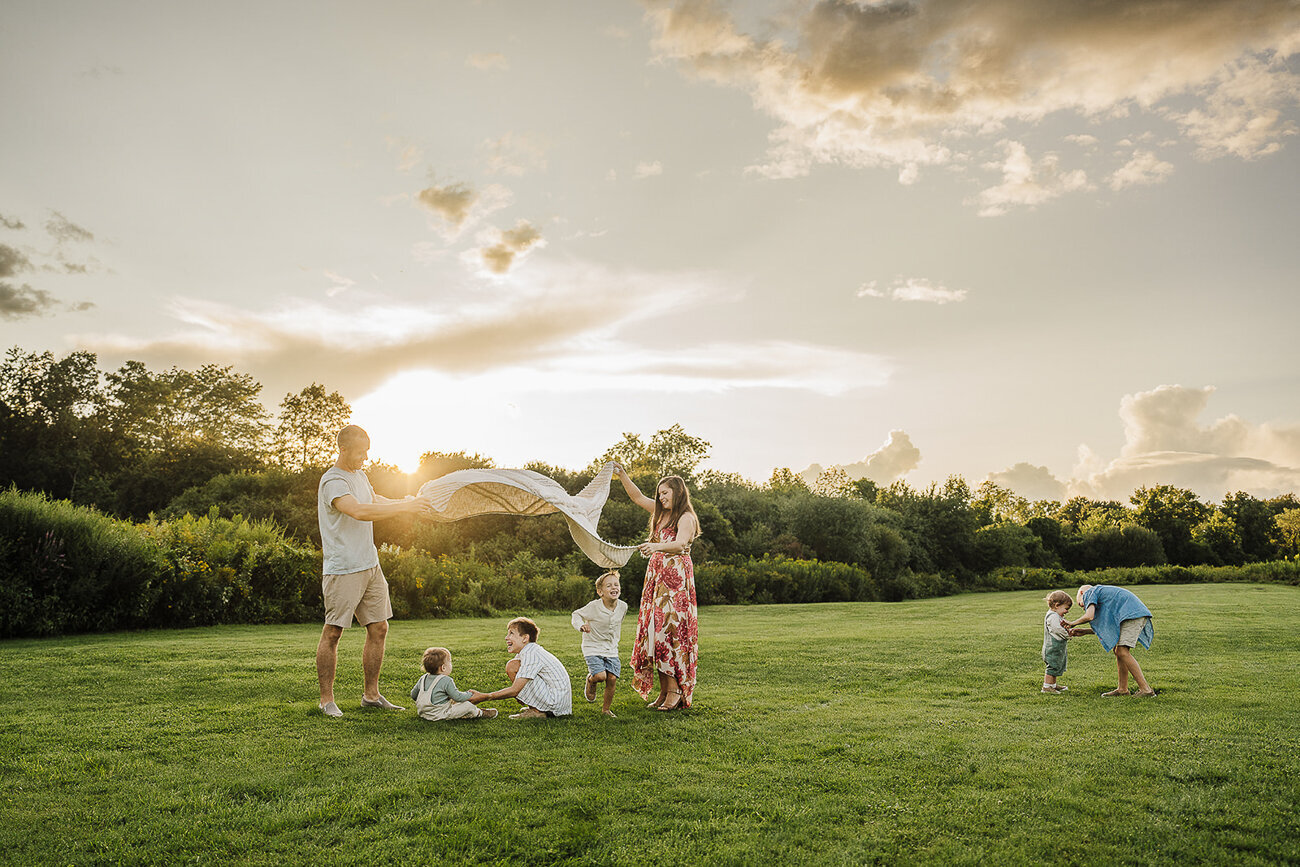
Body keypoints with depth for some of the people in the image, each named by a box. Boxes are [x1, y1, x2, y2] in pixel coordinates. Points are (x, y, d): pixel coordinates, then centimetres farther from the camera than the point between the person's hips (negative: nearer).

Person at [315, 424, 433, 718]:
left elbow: (374, 501, 34)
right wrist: (404, 508, -27)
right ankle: (326, 699, 7)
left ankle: (371, 694, 19)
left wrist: (407, 502, 21)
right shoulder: (332, 481, -14)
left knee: (378, 628, 9)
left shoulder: (360, 475, 14)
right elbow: (359, 511, -29)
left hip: (370, 565, 9)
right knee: (333, 632, -2)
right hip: (342, 569, -9)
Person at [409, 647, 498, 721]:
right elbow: (457, 696, -14)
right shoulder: (446, 681, -18)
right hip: (438, 714, -9)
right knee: (468, 705, -5)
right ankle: (480, 714, 16)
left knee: (452, 701, 29)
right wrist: (470, 695, 3)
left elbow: (413, 695, 13)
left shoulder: (423, 678, 5)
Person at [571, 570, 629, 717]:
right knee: (600, 676, -21)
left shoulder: (623, 606, -5)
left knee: (612, 679, -4)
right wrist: (581, 625, -26)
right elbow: (576, 615, -6)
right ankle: (590, 680, 17)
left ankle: (606, 709, 16)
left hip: (611, 649, 4)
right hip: (593, 648, -4)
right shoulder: (593, 606, -19)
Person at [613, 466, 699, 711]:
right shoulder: (662, 513, 16)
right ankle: (664, 691, 7)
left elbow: (680, 545, -26)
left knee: (670, 630, -12)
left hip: (676, 579, -8)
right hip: (656, 576, 8)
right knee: (655, 630, 4)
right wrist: (622, 475, 15)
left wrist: (657, 546, -43)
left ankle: (676, 691, -9)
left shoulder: (686, 518, -9)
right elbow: (638, 497, 25)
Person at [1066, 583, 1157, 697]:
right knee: (1117, 650, 11)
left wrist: (1073, 623, 6)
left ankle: (1145, 689, -16)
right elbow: (1106, 627, 25)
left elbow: (1089, 616, -10)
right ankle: (1123, 689, 12)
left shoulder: (1090, 592, 7)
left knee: (1122, 652, -14)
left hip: (1133, 614, -10)